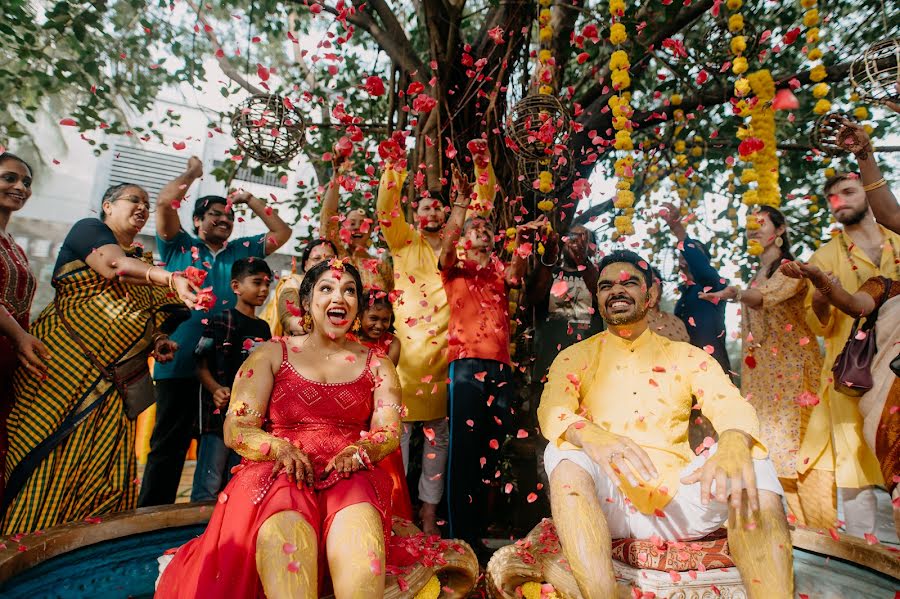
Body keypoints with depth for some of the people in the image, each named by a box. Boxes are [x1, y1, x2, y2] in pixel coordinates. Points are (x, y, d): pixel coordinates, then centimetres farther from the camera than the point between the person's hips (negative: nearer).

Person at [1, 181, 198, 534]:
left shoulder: (142, 261, 23)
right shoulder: (88, 229, 4)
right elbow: (113, 264, -19)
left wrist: (158, 341, 1)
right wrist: (172, 279, -36)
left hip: (110, 383, 6)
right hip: (67, 364, -6)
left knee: (104, 471, -1)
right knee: (51, 460, -9)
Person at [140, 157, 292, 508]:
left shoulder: (242, 250, 16)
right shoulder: (179, 246, 8)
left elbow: (282, 233, 14)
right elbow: (165, 203, -4)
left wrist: (250, 201, 11)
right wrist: (192, 173, 8)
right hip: (182, 359, -3)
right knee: (170, 440, 4)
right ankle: (152, 511, 15)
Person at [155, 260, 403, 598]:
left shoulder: (377, 366, 17)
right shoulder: (271, 355, 13)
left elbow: (389, 431, 7)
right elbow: (236, 428, 5)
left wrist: (359, 452, -17)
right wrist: (281, 449, -17)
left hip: (350, 477, 1)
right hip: (277, 474, 0)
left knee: (359, 529, -36)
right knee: (286, 534, -36)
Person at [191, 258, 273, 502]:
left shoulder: (263, 328, 14)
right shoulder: (220, 322, -4)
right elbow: (202, 366, -9)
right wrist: (216, 389, -25)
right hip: (220, 411, -6)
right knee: (209, 484, -4)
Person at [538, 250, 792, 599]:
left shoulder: (686, 357, 11)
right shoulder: (576, 357, 8)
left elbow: (731, 406, -6)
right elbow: (552, 411, -10)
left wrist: (734, 446, -32)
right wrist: (592, 436, -34)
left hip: (678, 501, 1)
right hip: (607, 504, -1)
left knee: (748, 462, -24)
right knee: (565, 456, -31)